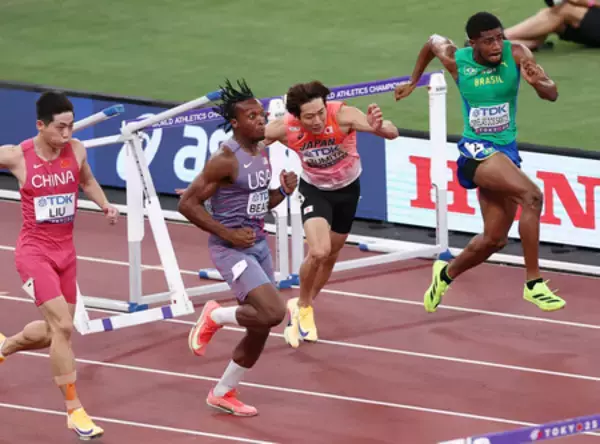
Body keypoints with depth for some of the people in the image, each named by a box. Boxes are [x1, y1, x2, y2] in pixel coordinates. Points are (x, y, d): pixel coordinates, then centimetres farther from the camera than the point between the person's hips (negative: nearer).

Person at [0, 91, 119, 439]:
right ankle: (74, 410, -8)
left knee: (56, 331, 15)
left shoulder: (76, 150, -4)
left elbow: (87, 180, 17)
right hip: (34, 251, -5)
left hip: (65, 250, 6)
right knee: (63, 326, -17)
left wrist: (105, 204, 0)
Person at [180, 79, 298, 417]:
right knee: (273, 312, -22)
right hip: (232, 249, -8)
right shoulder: (226, 159, -18)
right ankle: (215, 317, 4)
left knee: (260, 331, 9)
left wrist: (284, 190, -1)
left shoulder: (263, 152, 8)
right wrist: (228, 235, -20)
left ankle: (223, 394, 26)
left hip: (259, 244, 8)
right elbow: (188, 203, -18)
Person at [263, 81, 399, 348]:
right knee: (319, 251, -23)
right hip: (314, 190, -1)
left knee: (330, 257, 17)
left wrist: (379, 127, -66)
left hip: (347, 189, 1)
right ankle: (303, 307, 4)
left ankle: (304, 307, 42)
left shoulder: (343, 116, -34)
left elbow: (392, 133, -42)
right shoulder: (284, 128, -30)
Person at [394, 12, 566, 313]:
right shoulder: (456, 60, -9)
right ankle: (534, 285, -27)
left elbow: (552, 95, -14)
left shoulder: (516, 54, -9)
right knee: (532, 196, -29)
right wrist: (413, 82, 27)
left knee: (494, 240, 11)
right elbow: (433, 41, 14)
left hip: (506, 151, 4)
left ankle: (447, 273, 40)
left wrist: (537, 82, -37)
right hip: (476, 149, -4)